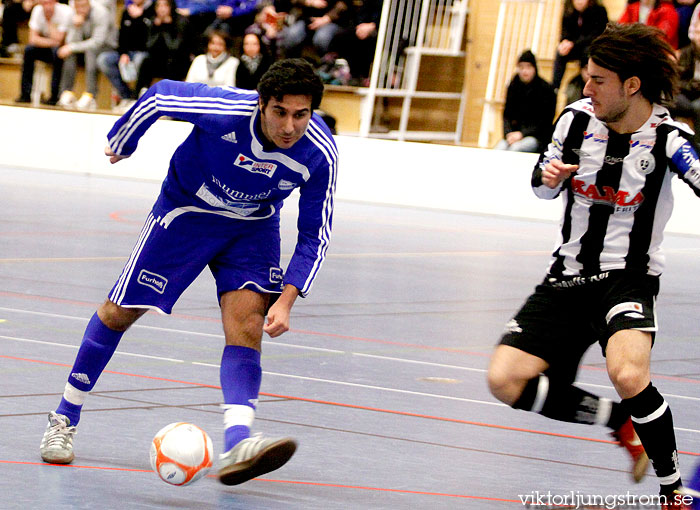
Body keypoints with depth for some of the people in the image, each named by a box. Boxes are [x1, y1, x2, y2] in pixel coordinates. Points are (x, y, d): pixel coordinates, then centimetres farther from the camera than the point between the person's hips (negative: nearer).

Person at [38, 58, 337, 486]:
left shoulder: (319, 154, -26)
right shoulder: (224, 110, -35)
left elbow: (315, 235, -13)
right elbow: (158, 97, -15)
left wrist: (287, 299, -23)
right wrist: (121, 143, 3)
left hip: (254, 227, 1)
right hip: (186, 209, -1)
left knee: (246, 325, -20)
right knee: (120, 311, 2)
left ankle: (237, 445, -35)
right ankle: (65, 419, 21)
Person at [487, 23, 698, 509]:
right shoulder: (578, 118, 2)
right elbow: (543, 185, 17)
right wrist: (548, 175, -6)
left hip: (627, 279, -5)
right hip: (567, 277, 5)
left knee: (628, 373, -34)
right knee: (507, 380, -10)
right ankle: (621, 421, 11)